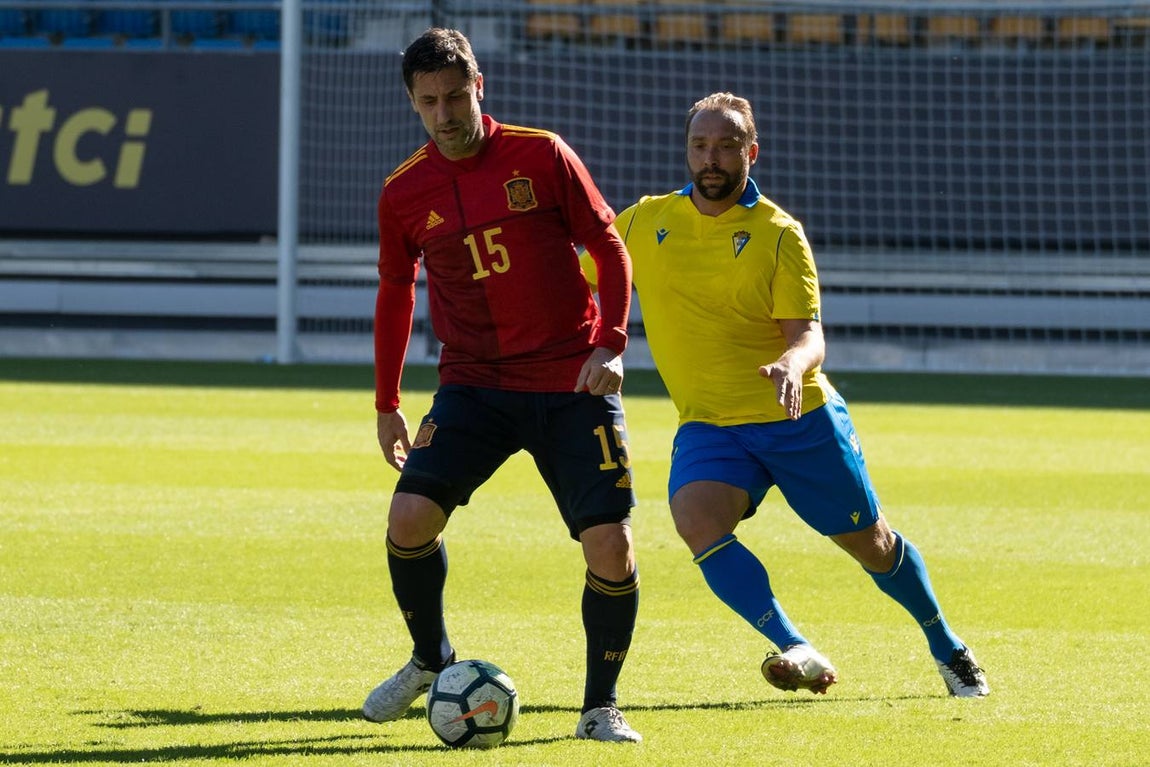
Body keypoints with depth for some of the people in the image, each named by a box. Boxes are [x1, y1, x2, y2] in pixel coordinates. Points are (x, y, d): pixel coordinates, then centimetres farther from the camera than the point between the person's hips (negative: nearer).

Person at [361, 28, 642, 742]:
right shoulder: (404, 192, 1)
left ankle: (601, 706, 8)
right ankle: (431, 662, 12)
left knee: (612, 546, -11)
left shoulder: (542, 155, -5)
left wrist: (611, 343, -10)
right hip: (475, 384, 2)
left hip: (573, 386, -2)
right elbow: (396, 292, 15)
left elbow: (611, 248, 2)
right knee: (410, 517, -15)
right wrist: (387, 402, 16)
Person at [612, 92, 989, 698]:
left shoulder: (777, 233, -8)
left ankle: (947, 649, 37)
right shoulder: (644, 223, 1)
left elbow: (809, 335, -14)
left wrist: (793, 363, -37)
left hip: (800, 419, -2)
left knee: (869, 541, 11)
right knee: (696, 519, -30)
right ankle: (798, 653, -33)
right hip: (708, 424, 2)